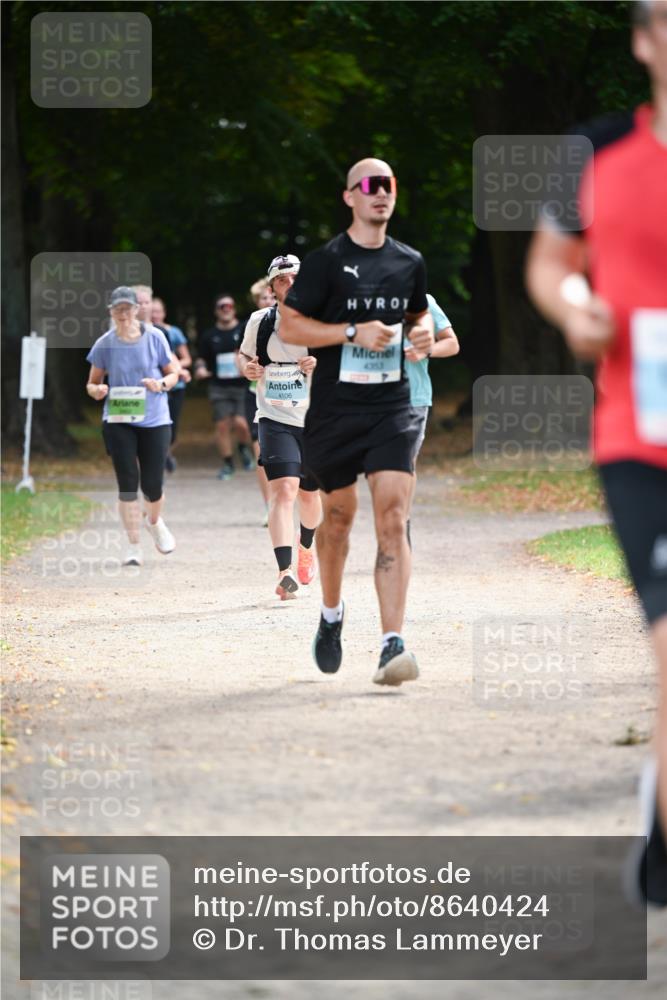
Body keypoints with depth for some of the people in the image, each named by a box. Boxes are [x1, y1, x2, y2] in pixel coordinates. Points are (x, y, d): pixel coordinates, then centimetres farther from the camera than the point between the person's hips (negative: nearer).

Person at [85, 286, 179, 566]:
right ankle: (133, 547, 1)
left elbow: (173, 373, 8)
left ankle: (154, 521, 36)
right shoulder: (104, 344, 0)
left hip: (154, 420, 0)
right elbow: (92, 383, 8)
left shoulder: (154, 337, -1)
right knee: (127, 483, -6)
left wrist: (162, 383, -14)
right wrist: (96, 390, -15)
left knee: (152, 485, 1)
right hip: (118, 421, 0)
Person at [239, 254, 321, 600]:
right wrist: (247, 368, -5)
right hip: (275, 420, -1)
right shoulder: (260, 321, 1)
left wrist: (323, 366, -20)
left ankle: (306, 547, 49)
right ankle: (285, 572, -30)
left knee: (310, 494, 15)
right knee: (284, 489, -20)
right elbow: (245, 354, 17)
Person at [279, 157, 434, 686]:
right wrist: (354, 332, -16)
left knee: (393, 517, -13)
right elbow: (288, 326, -7)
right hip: (335, 410, -2)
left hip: (393, 408, 2)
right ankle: (332, 613, 40)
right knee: (339, 514, 12)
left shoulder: (410, 263, 9)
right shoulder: (326, 261, -4)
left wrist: (424, 331, 4)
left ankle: (393, 644, -20)